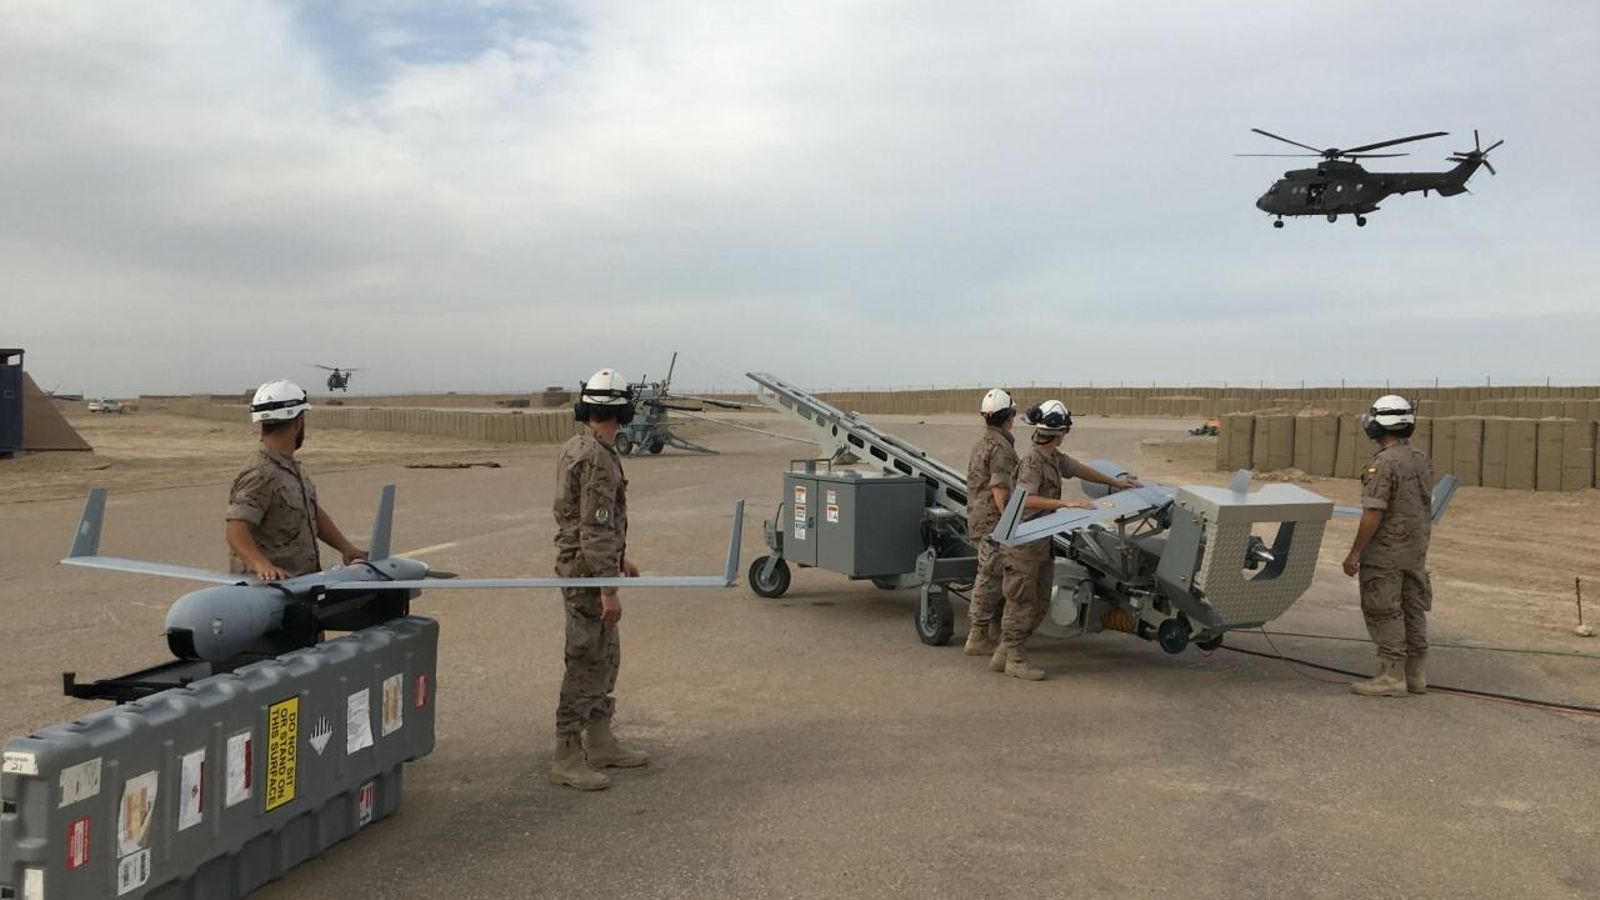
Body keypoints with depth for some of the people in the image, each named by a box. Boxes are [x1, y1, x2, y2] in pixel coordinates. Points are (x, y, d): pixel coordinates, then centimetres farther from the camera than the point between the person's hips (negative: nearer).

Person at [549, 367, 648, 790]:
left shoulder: (575, 448, 11)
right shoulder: (597, 458, -21)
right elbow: (595, 528, -24)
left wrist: (620, 558, 28)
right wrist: (608, 590, -23)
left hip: (584, 563, 10)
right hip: (587, 571, -10)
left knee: (606, 658, 17)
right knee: (586, 662, -3)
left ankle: (600, 743, 26)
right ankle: (567, 758, 4)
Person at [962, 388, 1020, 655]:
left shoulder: (981, 445, 17)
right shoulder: (1001, 447, -15)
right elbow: (1000, 491, -20)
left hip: (977, 519, 10)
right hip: (993, 522, -10)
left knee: (997, 577, 16)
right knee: (990, 577, -5)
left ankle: (995, 632, 22)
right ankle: (978, 637, -1)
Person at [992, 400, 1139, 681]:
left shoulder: (1054, 458, 11)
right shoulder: (1033, 461, -17)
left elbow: (1079, 469, 27)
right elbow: (1026, 500, -29)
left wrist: (1115, 482, 32)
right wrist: (1066, 504, -33)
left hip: (1042, 542, 10)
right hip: (1023, 543, -10)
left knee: (1040, 604, 13)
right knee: (1021, 603, 0)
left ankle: (1003, 654, 20)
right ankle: (1015, 659, 10)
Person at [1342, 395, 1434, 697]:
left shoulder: (1383, 463, -19)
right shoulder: (1423, 460, 8)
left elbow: (1373, 514, -21)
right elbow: (1426, 507, 14)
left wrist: (1355, 553, -15)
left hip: (1385, 553, -8)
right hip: (1416, 552, 8)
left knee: (1384, 613, -1)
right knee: (1413, 610, 13)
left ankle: (1392, 676, 0)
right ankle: (1414, 673, 20)